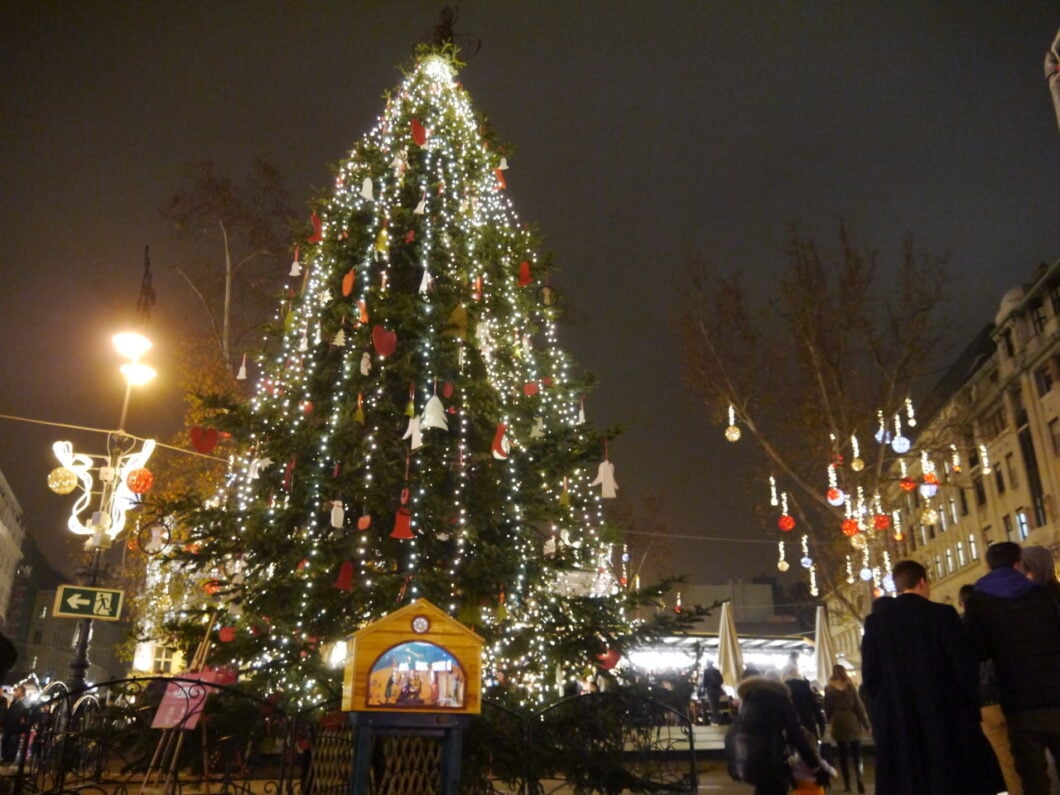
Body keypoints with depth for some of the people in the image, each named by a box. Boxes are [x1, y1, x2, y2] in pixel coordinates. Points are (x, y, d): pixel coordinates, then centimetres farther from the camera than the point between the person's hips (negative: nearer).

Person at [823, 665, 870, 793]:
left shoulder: (829, 689, 0)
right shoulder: (850, 686, -2)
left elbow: (827, 708, 3)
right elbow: (859, 706, -1)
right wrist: (866, 724, 4)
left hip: (838, 723, 1)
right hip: (852, 722, 0)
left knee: (842, 755, 7)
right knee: (856, 753, 5)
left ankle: (847, 783, 5)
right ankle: (858, 777, -17)